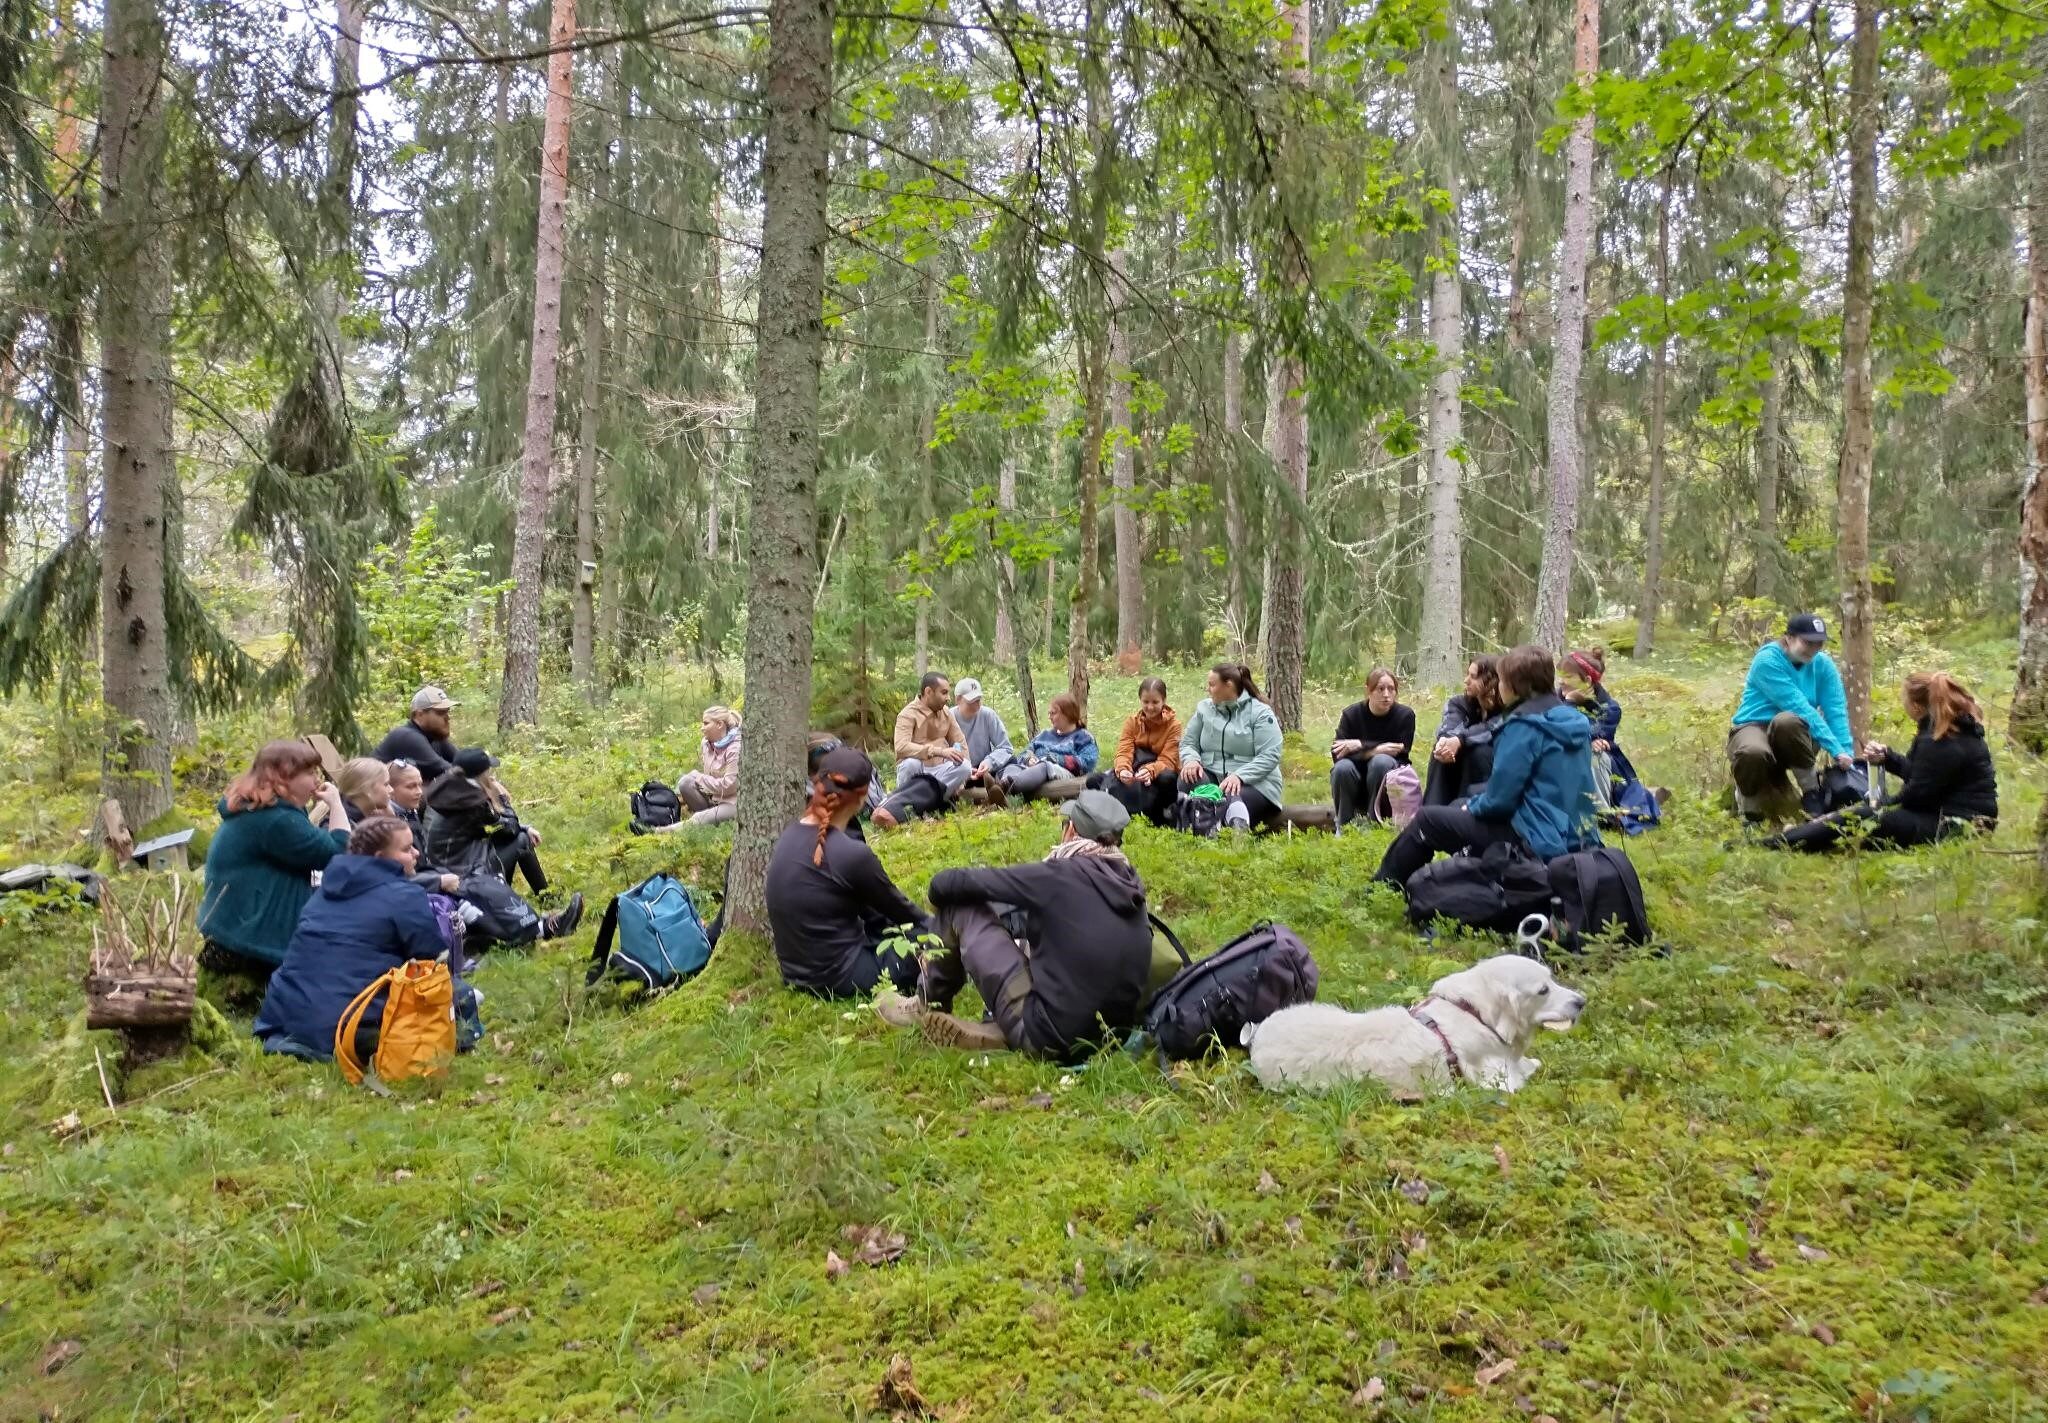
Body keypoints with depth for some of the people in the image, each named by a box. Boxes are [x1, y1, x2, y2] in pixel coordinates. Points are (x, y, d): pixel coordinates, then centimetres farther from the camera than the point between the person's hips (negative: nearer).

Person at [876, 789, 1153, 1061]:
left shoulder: (1060, 875, -14)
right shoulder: (1130, 883, 4)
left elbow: (947, 883, -6)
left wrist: (941, 891, 16)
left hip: (1049, 1038, -7)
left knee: (959, 906, 2)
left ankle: (928, 1008, 23)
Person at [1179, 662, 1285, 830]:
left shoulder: (1260, 712, -4)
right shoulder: (1204, 708, 10)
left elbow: (1269, 757, -12)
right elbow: (1188, 743, 10)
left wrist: (1239, 776, -26)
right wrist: (1191, 760, -15)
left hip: (1252, 782, -3)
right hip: (1212, 776, 3)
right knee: (1188, 777, -31)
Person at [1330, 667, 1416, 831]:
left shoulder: (1405, 715, -8)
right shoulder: (1351, 714, -7)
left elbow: (1401, 754, -14)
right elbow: (1337, 755, -16)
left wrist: (1361, 745, -19)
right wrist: (1373, 750, -26)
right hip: (1355, 790, 1)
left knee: (1382, 761, -31)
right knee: (1343, 767, -30)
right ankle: (1343, 827, -12)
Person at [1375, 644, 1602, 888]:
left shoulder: (1525, 725, -17)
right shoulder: (1575, 720, 9)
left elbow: (1500, 798, -18)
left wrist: (1471, 806, 4)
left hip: (1539, 842, -9)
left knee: (1426, 819, 4)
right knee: (1459, 807, 29)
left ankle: (1385, 885, 24)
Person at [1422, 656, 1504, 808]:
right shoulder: (1459, 703, -4)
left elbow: (1490, 730, -33)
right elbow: (1447, 728, -24)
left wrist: (1459, 740, -49)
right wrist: (1444, 741, -48)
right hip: (1457, 773, 3)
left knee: (1478, 751, -32)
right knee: (1442, 749, -26)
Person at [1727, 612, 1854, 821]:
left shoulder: (1823, 664, 0)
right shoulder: (1768, 660, -16)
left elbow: (1836, 712, -7)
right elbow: (1799, 707, -23)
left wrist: (1845, 754, -21)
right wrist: (1835, 750, -28)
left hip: (1794, 737, 3)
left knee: (1787, 721, -35)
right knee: (1753, 753, -41)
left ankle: (1814, 795, -14)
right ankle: (1749, 799, -7)